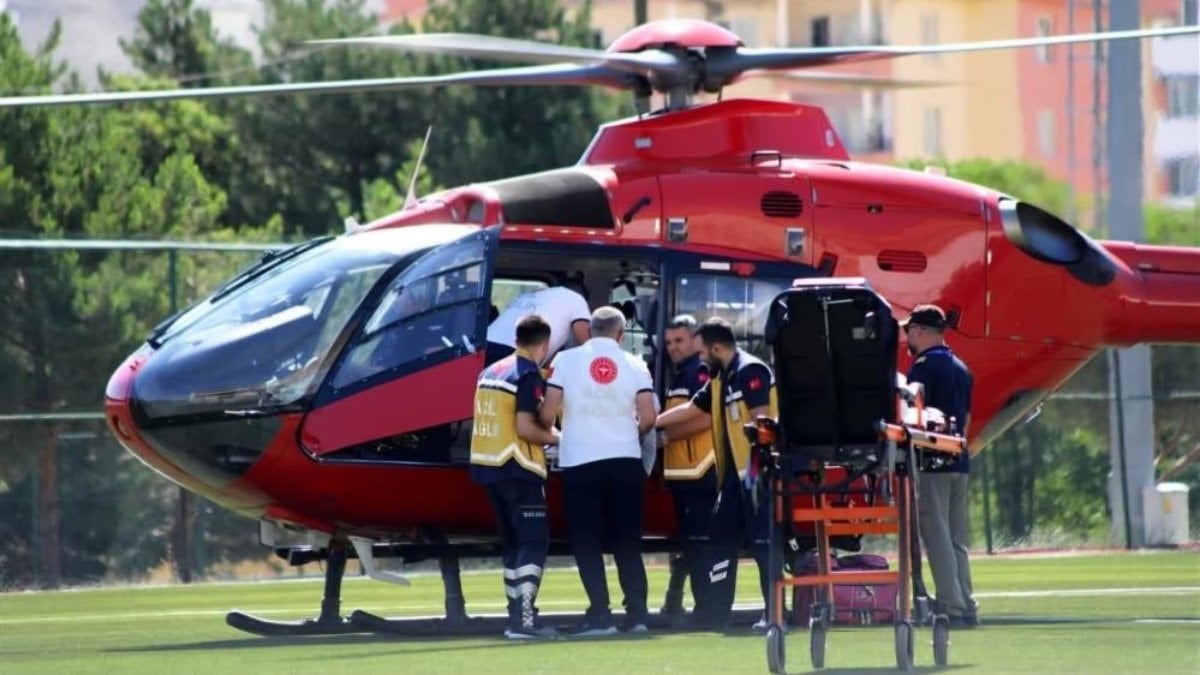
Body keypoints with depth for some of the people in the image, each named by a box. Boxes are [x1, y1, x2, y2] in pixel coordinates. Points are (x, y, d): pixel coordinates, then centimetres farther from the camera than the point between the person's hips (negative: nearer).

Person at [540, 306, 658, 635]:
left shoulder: (566, 360, 0)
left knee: (586, 541, 2)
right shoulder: (634, 365, 3)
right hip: (625, 459, 2)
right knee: (627, 541, 10)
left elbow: (548, 413, -6)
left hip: (580, 461, -2)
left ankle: (600, 614, -6)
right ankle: (637, 612, 3)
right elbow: (648, 418, -3)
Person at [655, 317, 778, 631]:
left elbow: (762, 420, -19)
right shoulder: (721, 379, 18)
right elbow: (691, 409, 29)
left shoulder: (750, 372, -12)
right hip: (734, 472, 10)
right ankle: (715, 611, 16)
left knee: (763, 541, -9)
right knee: (721, 540, 11)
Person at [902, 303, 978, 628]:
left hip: (931, 464, -8)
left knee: (936, 535, -8)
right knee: (956, 538, 11)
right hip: (959, 461, 8)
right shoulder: (961, 369, 17)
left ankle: (950, 606, -13)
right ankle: (966, 606, 10)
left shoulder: (924, 366, -9)